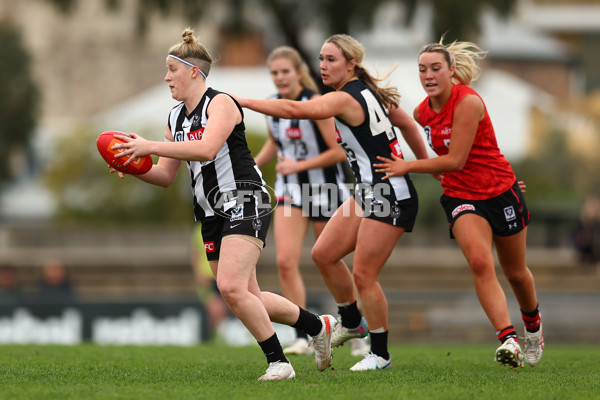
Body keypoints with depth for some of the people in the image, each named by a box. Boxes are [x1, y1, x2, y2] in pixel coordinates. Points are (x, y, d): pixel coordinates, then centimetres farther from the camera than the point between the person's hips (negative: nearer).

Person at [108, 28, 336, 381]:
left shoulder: (221, 103, -10)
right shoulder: (175, 118, 15)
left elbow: (206, 148, -28)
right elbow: (166, 175, 18)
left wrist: (149, 146, -28)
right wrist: (133, 167, -2)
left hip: (245, 203, -9)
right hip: (214, 214, 9)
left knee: (231, 287, -23)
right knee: (249, 298, 9)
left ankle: (279, 362, -14)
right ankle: (318, 325, 28)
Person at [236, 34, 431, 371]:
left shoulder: (345, 99, -20)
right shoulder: (368, 91, 8)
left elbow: (293, 110, -32)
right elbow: (407, 123, 17)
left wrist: (240, 101, -31)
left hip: (391, 197, -10)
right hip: (369, 192, 10)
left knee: (363, 275, -5)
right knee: (324, 254, 9)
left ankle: (380, 354, 7)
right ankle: (352, 323, 26)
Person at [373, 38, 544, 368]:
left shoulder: (468, 102, -20)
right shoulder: (422, 112, 0)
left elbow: (456, 160, -22)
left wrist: (407, 167, -18)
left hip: (500, 192, -3)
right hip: (460, 196, 3)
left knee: (515, 272, 13)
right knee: (479, 261, -24)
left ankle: (533, 326, 42)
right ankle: (507, 338, -30)